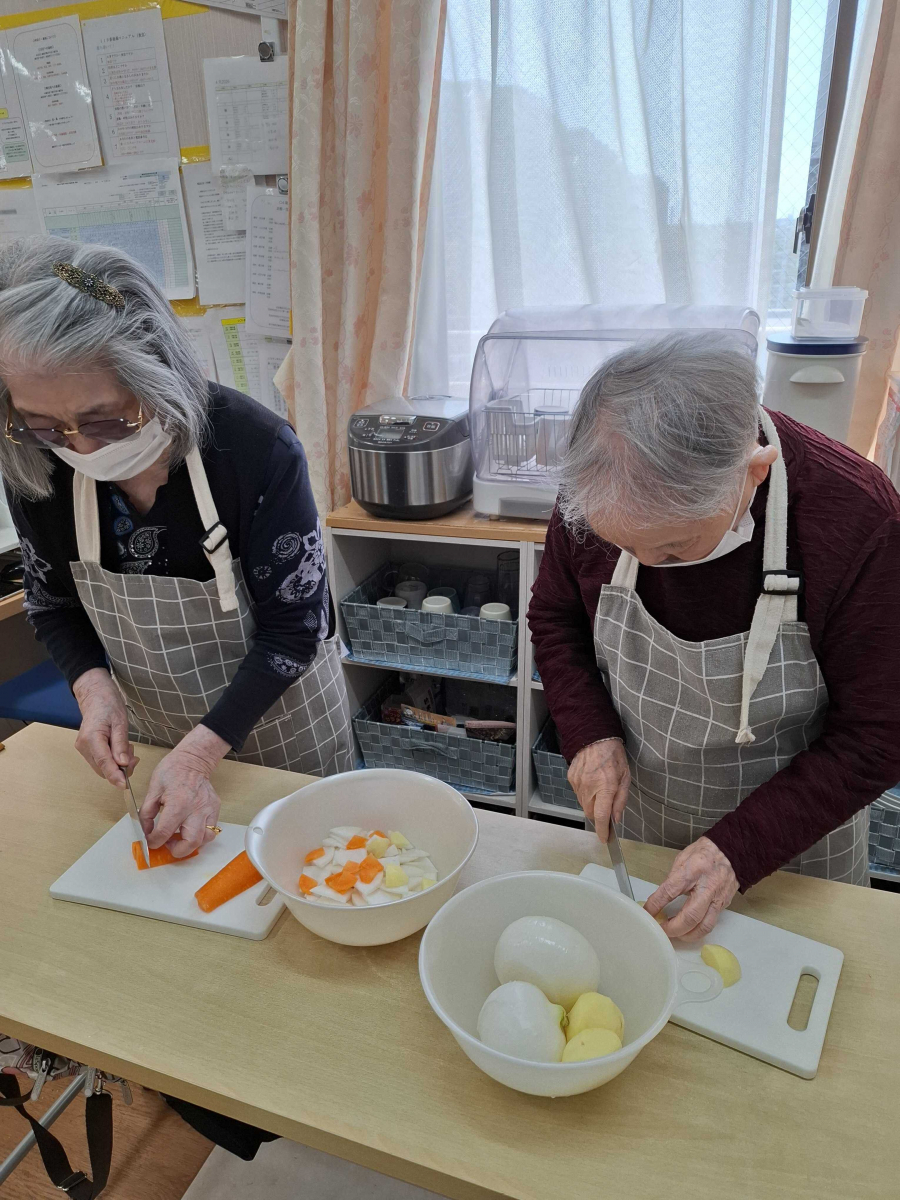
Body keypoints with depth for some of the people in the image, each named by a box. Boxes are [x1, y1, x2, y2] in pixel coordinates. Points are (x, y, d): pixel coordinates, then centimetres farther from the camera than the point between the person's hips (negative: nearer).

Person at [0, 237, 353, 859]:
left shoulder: (258, 450, -30)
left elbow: (293, 628, -23)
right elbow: (52, 605, 1)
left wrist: (201, 751, -27)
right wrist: (94, 688, -17)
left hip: (280, 717, -3)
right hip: (149, 727, 4)